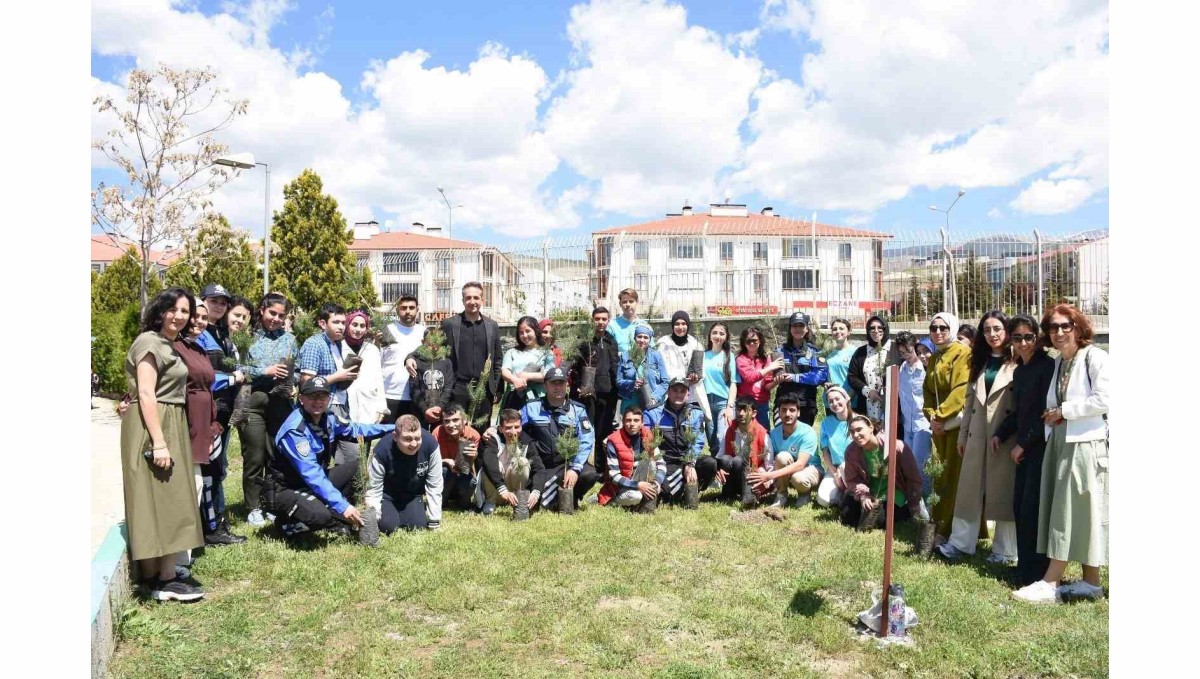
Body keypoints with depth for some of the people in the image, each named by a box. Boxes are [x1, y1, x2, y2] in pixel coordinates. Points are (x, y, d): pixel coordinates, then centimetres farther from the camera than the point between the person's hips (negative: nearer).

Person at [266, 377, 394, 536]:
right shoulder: (295, 429, -26)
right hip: (284, 490, -8)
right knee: (320, 515, -33)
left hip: (313, 484, 8)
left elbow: (355, 429, 17)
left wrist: (392, 428, 12)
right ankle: (287, 523, 0)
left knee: (354, 466, 3)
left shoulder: (328, 420, -2)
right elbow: (311, 474, -31)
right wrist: (342, 505, -34)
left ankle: (335, 520, 2)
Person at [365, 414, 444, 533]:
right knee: (388, 526, -22)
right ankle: (390, 514, 16)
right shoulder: (382, 451, -34)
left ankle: (399, 515, 21)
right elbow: (373, 490, -23)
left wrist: (434, 521, -16)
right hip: (387, 495, -2)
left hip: (413, 495, 2)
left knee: (419, 525, -13)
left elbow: (434, 487, -20)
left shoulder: (430, 444, -30)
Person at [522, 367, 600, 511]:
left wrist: (575, 468, -18)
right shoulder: (532, 408, 6)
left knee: (589, 474, -30)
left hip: (568, 464, 1)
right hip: (540, 467, -1)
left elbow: (586, 441, -6)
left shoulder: (578, 409, 4)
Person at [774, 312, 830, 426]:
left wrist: (795, 377, -14)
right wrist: (778, 376, -13)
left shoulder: (814, 351, 3)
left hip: (806, 405, -1)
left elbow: (822, 374, -9)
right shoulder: (782, 350, 11)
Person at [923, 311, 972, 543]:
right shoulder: (934, 359, 16)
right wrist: (931, 415, -2)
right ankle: (940, 526, 21)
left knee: (955, 477, -4)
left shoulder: (963, 353, -9)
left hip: (958, 423, -7)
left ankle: (952, 530, 1)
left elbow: (961, 389, -18)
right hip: (939, 426, 7)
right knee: (939, 476, 11)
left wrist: (940, 415, -17)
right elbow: (928, 390, 14)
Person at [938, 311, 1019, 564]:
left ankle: (1004, 550, 13)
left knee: (1004, 490, 2)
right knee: (970, 488, 8)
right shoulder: (979, 363, 16)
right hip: (977, 435, 5)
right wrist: (962, 435, 15)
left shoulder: (1017, 363, -4)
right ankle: (961, 542, 16)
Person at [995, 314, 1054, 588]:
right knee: (1020, 506, 8)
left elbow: (1047, 411, -14)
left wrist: (1024, 443, -10)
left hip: (1042, 445, -8)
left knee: (1032, 507, -7)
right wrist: (1000, 434, 8)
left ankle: (1035, 572, 4)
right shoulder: (1019, 371, 14)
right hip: (1024, 446, 8)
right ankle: (1025, 565, 19)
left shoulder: (1047, 365, -10)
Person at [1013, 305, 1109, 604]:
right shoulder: (1057, 362, 16)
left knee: (1073, 510, -4)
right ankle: (1090, 582, 16)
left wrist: (1064, 411, -9)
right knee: (1064, 511, 8)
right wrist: (1052, 418, 0)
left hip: (1085, 444, -8)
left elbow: (1103, 400, -16)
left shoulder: (1095, 358, -7)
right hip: (1059, 442, 8)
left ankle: (1050, 583, -3)